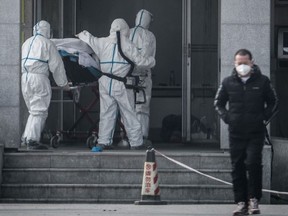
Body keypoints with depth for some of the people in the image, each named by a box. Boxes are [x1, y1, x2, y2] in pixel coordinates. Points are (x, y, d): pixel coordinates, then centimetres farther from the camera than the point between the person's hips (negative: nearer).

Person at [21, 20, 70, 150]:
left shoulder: (27, 43, 19)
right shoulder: (47, 43, -1)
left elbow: (20, 62, 20)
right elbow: (56, 65, -1)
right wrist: (63, 83, 7)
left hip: (24, 78, 7)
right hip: (39, 78, -7)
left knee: (33, 110, 16)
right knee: (39, 111, -4)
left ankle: (26, 138, 12)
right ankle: (32, 140, -11)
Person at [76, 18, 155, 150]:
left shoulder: (102, 43, 6)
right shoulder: (127, 45, -4)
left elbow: (89, 39, 22)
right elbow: (140, 61, -2)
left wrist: (81, 35, 45)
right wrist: (152, 61, 18)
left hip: (105, 84, 4)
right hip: (121, 85, -4)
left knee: (106, 113, 9)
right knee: (129, 114, 2)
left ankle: (103, 142, 5)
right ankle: (136, 142, 5)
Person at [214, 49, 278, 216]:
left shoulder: (262, 81, 1)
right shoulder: (228, 82, 5)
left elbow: (273, 102, 11)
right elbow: (219, 103, 18)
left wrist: (264, 118, -1)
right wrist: (226, 118, 4)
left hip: (256, 132, -2)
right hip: (236, 133, 3)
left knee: (253, 163, -15)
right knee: (238, 168, 3)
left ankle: (254, 200, -2)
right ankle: (241, 202, 9)